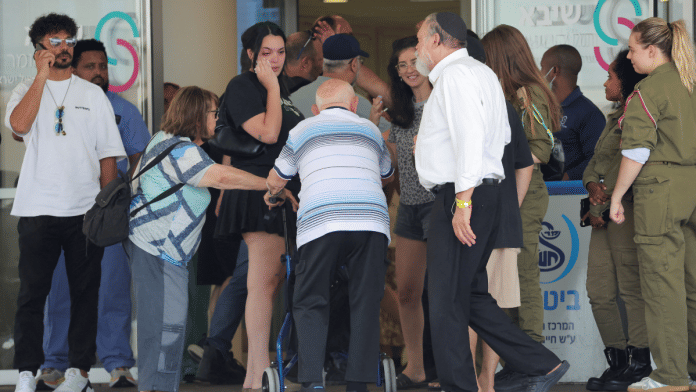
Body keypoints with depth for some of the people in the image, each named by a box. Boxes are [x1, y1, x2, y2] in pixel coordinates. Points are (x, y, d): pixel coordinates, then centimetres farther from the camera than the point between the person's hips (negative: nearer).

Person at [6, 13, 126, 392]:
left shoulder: (93, 94, 12)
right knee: (32, 292, -3)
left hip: (85, 208, 2)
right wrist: (42, 75, -13)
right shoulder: (27, 90, 7)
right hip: (37, 208, -2)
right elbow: (19, 124, -16)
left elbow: (108, 153, 11)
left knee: (85, 291, 3)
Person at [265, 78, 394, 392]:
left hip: (321, 223, -1)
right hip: (372, 221, 1)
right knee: (365, 305, 6)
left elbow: (276, 179, 32)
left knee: (310, 304, 6)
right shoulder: (370, 130, 27)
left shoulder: (302, 130, 21)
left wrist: (271, 195, 55)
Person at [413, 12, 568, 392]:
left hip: (459, 197, -10)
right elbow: (501, 136, 26)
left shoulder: (454, 76, -11)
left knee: (447, 302, -6)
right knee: (470, 296, 14)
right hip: (485, 193, 10)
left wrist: (463, 202, -25)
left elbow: (471, 136, -22)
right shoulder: (481, 73, 21)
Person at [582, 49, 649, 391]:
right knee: (599, 292, 8)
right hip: (604, 215, 10)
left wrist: (608, 205, -14)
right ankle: (617, 361, 15)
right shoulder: (614, 118, 21)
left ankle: (639, 364, -2)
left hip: (626, 213, -10)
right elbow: (595, 161, 21)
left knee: (632, 289, -6)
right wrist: (592, 185, 0)